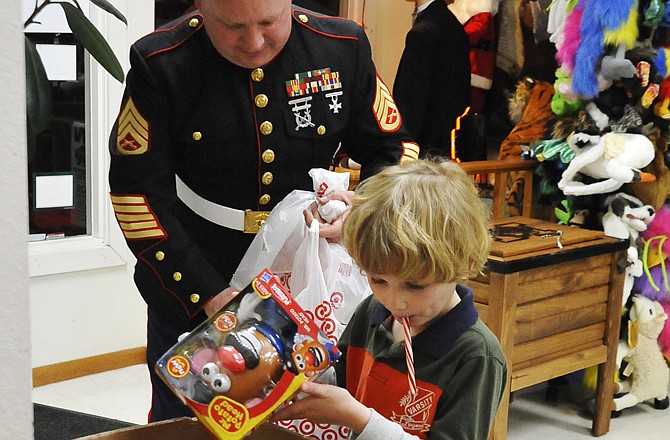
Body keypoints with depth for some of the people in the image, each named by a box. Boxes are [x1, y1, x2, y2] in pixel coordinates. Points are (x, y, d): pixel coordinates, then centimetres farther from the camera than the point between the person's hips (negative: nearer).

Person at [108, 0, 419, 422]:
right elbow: (138, 194, -13)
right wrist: (208, 293, -20)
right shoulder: (161, 65, -15)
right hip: (190, 295, -1)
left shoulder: (344, 47, -9)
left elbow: (393, 149, 2)